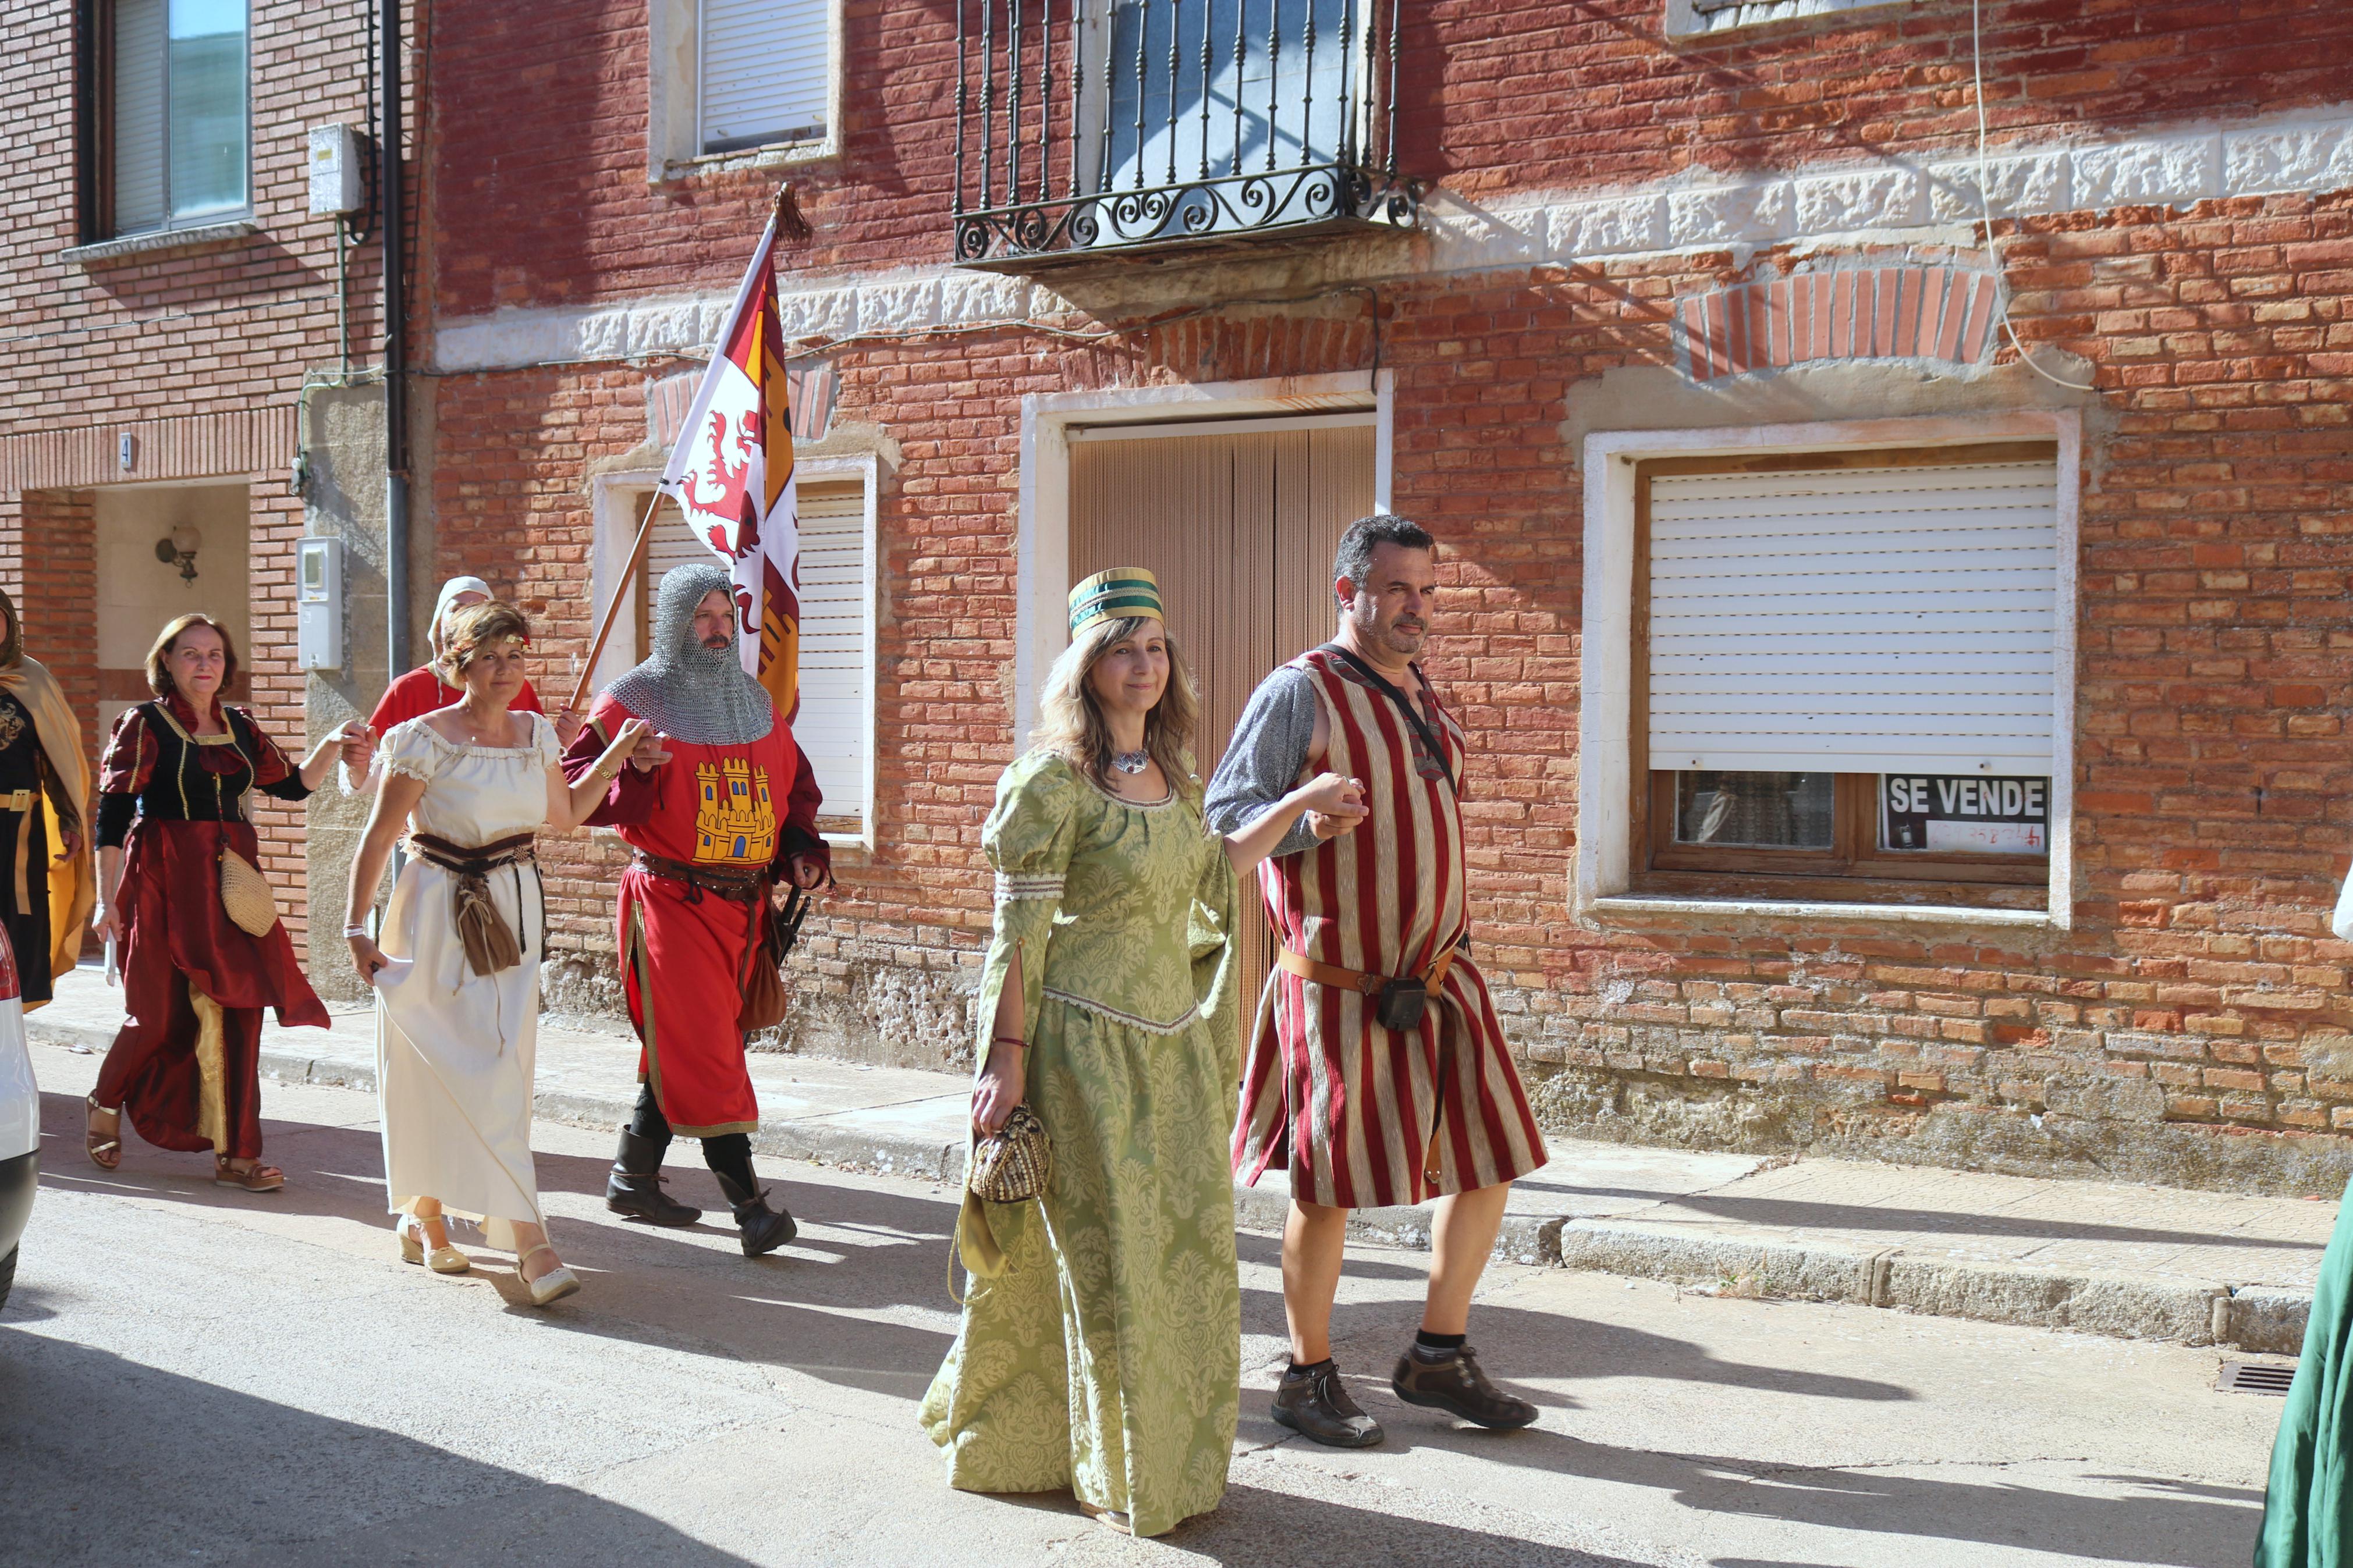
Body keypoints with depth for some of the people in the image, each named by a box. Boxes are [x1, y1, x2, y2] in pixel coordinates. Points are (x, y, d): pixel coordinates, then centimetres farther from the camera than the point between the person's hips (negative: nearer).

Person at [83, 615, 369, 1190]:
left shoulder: (239, 726, 13)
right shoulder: (145, 725, -3)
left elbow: (293, 783, 18)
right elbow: (111, 816, -6)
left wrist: (333, 747, 2)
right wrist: (107, 898, -10)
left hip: (231, 880, 5)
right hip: (165, 882, -5)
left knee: (238, 1008, -2)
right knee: (162, 1012, -2)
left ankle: (235, 1152, 1)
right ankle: (108, 1102, 30)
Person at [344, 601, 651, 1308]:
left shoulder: (536, 734, 6)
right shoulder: (425, 740, -10)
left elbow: (564, 814, 20)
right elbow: (378, 837, -8)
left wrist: (615, 756, 12)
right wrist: (356, 928, -11)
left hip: (515, 907, 6)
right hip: (439, 910, -5)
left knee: (500, 1068, 4)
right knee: (455, 1068, -7)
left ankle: (425, 1214, 23)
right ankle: (529, 1238, -9)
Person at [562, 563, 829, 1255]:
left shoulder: (756, 704, 14)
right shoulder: (635, 701, -3)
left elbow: (795, 783, 22)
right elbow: (572, 788, -8)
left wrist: (801, 847, 6)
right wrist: (630, 769, -26)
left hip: (743, 902, 6)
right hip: (671, 898, -6)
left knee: (679, 1049, 13)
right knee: (706, 1049, -10)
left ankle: (633, 1176, 26)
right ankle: (748, 1203, -10)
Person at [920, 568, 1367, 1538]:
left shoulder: (1170, 770, 9)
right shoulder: (1054, 780, -13)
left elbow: (1210, 878, 22)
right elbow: (1019, 930, -13)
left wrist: (1296, 808, 20)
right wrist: (1005, 1055, -15)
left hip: (1172, 1040, 7)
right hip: (1084, 1043, -7)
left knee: (1183, 1245, 12)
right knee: (1106, 1251, 2)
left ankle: (1169, 1453, 30)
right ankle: (1119, 1477, 19)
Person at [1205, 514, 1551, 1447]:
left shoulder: (1424, 701, 14)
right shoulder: (1302, 693, -10)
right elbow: (1225, 810, -13)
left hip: (1436, 981, 7)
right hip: (1341, 989, -7)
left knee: (1488, 1164, 7)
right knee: (1328, 1189, 2)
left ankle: (1438, 1357, 23)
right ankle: (1308, 1379, 19)